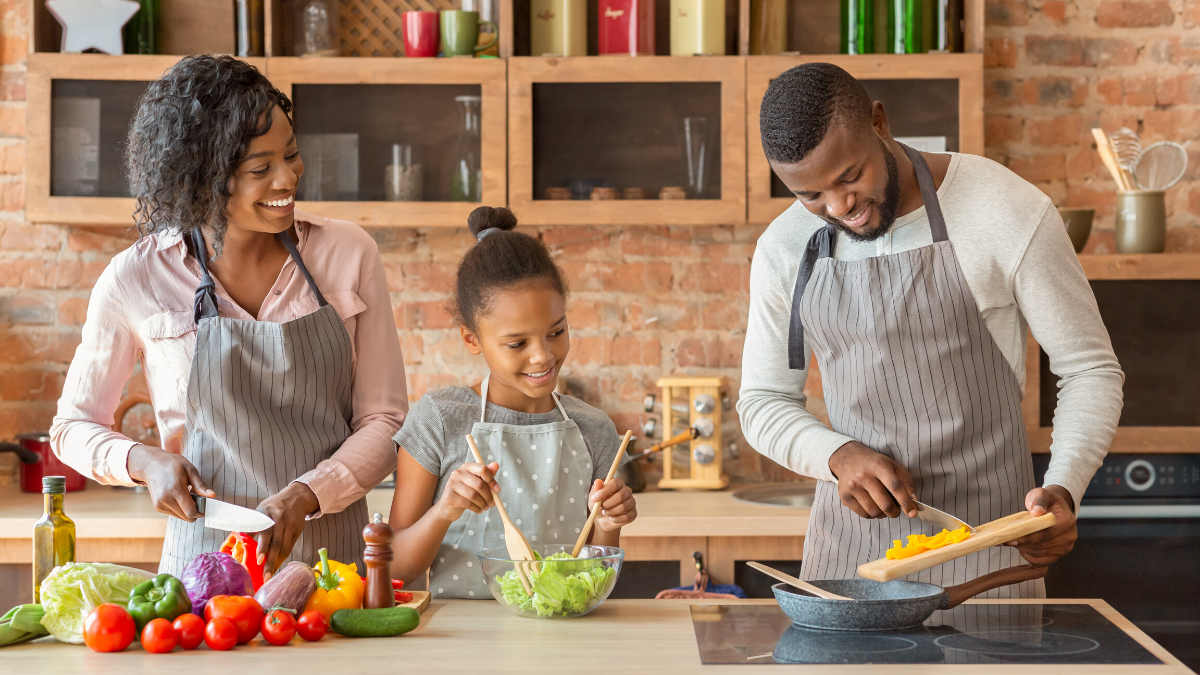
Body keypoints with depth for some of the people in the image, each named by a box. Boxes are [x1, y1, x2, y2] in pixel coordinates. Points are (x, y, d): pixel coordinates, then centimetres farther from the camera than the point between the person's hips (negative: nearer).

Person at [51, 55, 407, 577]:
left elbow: (384, 419, 4)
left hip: (335, 551, 0)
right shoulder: (136, 280, -1)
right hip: (207, 560, 0)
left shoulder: (349, 254, 3)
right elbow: (75, 424, 13)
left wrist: (305, 495, -12)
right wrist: (147, 461, -7)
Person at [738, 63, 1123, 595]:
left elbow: (1091, 370, -4)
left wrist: (1063, 490, -21)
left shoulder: (1008, 212, -11)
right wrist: (839, 456, -11)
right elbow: (763, 402, 9)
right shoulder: (784, 251, 0)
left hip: (984, 533, -3)